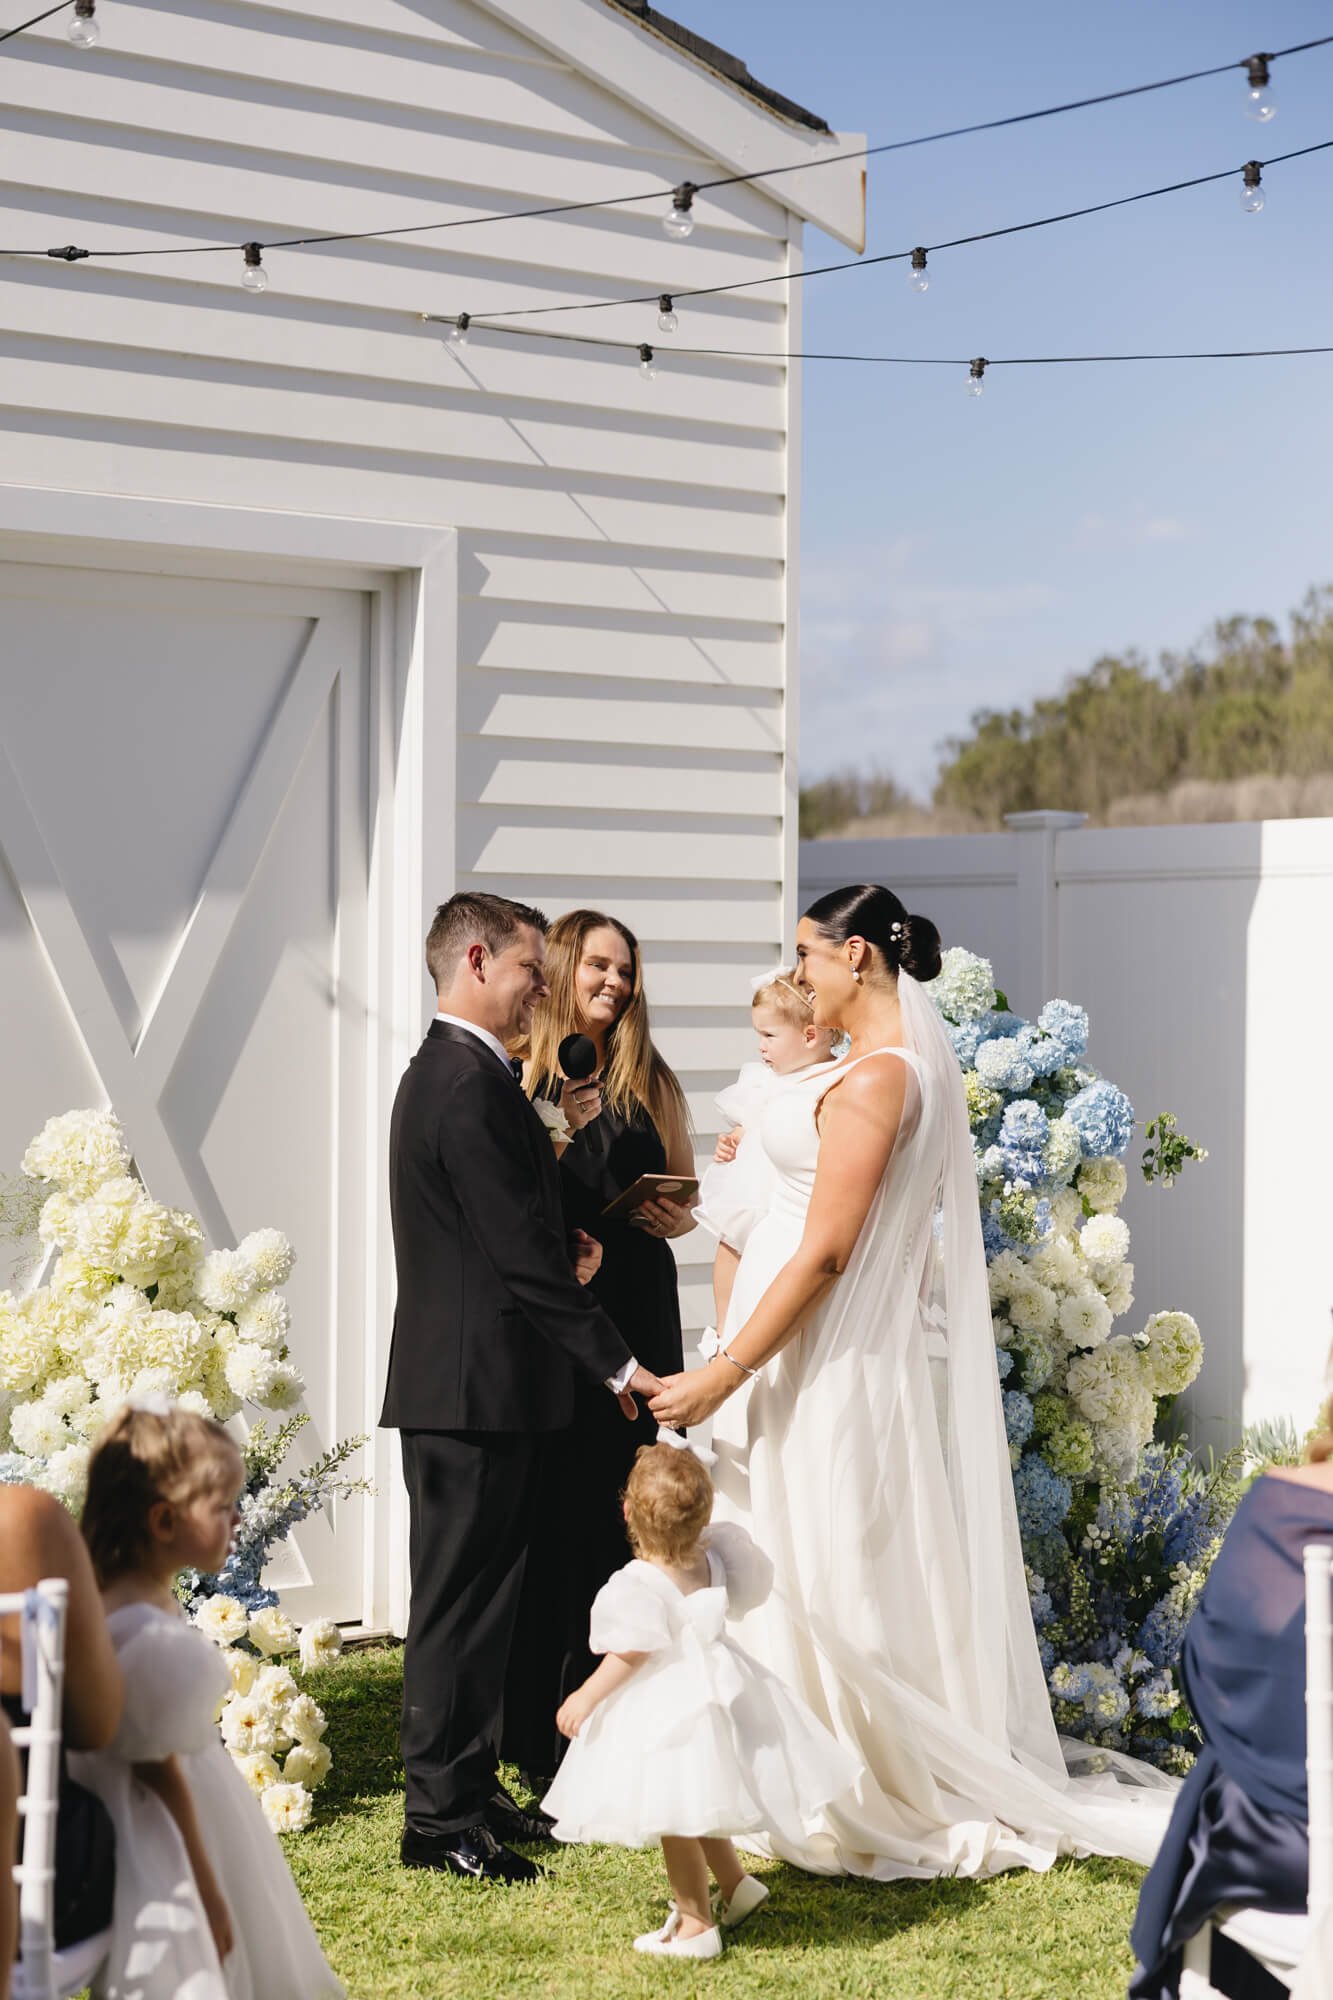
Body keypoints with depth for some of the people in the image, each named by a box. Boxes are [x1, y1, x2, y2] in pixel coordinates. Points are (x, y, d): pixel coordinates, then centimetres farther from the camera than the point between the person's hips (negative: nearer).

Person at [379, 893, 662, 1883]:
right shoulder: (470, 1086, -18)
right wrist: (617, 1361, -16)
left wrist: (562, 1242, 4)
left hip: (470, 1383, 10)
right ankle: (441, 1817, 4)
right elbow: (521, 1252, -20)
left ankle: (471, 1788, 24)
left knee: (479, 1596, 15)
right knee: (460, 1599, -3)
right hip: (476, 1385, -10)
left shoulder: (449, 1073, 16)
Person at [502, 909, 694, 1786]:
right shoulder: (516, 1075, 2)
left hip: (633, 1316, 2)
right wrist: (550, 1135, -12)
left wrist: (674, 1218, -4)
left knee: (612, 1513, 1)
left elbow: (687, 1199, 16)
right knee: (541, 1513, -3)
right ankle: (531, 1724, 7)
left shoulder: (649, 1082, 11)